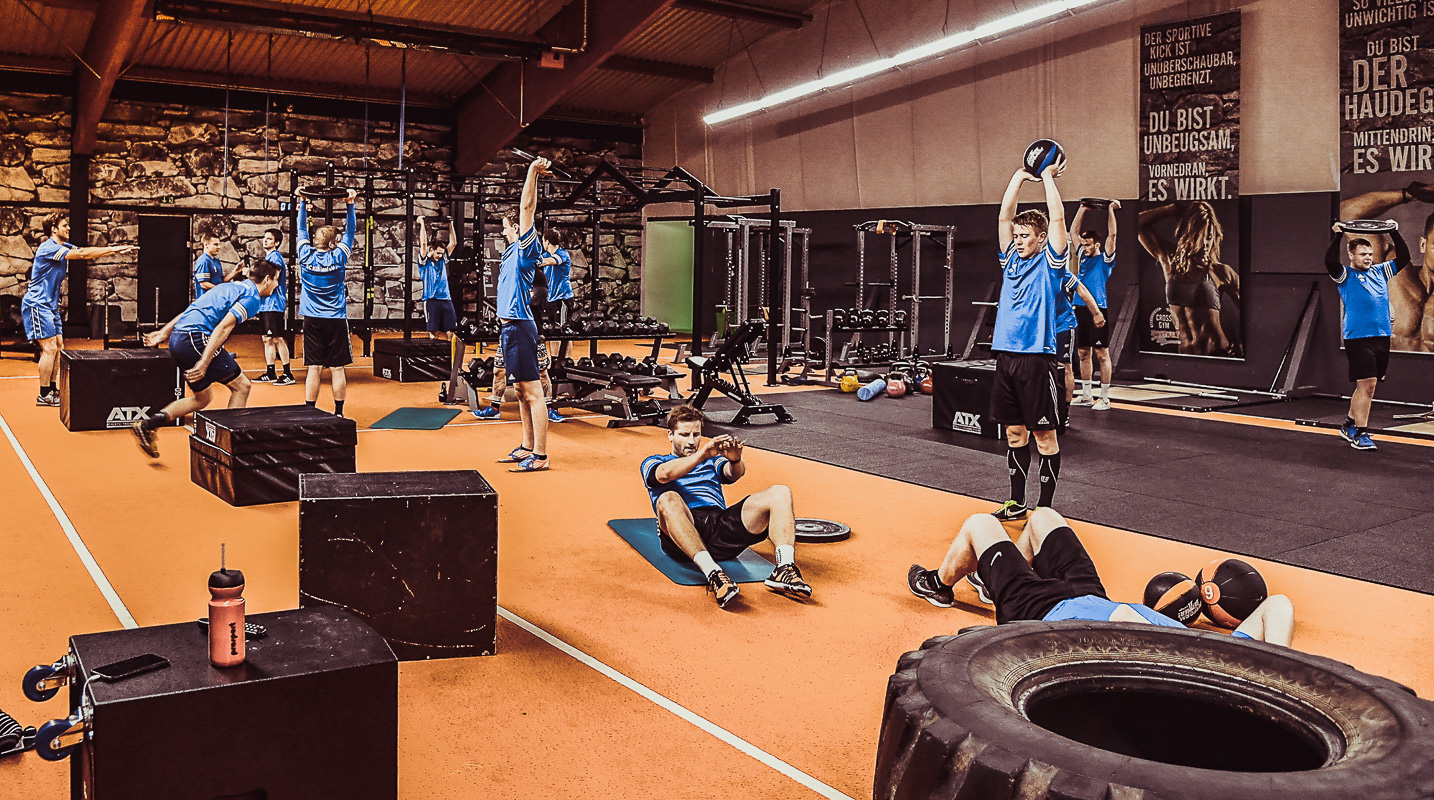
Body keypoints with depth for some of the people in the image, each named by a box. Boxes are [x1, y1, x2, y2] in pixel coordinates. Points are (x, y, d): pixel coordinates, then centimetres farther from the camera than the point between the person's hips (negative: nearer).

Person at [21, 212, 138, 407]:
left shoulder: (64, 247, 11)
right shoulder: (48, 248, -17)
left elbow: (87, 252, 3)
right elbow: (82, 253, -24)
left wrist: (114, 251, -11)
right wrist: (112, 250, -21)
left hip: (50, 305, 10)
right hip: (37, 305, -10)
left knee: (58, 346, 10)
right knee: (49, 348, -11)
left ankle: (52, 390, 18)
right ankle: (44, 395, -6)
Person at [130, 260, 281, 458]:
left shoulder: (232, 286, 23)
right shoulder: (252, 296, -5)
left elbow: (192, 310, 22)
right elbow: (224, 327, -18)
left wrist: (164, 332, 23)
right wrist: (204, 363, -22)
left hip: (177, 338, 9)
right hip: (196, 337, -9)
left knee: (203, 399, 19)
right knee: (241, 385, -1)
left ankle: (147, 424, 15)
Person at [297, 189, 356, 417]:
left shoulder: (306, 255, -1)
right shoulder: (338, 257, -6)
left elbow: (302, 229, 13)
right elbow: (350, 231, 4)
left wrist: (302, 202, 22)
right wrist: (350, 203, 6)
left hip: (312, 320, 2)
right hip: (336, 320, -2)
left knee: (314, 368, 3)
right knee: (337, 368, 2)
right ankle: (339, 413, 5)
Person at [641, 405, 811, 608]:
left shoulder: (712, 461, 33)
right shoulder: (654, 462, 23)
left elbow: (735, 474, 8)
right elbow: (664, 475, -5)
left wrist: (735, 460, -18)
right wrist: (702, 454, -20)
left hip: (720, 522, 3)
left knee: (780, 493, -15)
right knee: (668, 500, -38)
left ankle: (784, 569, -36)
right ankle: (712, 573, -52)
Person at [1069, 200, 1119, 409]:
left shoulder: (1105, 259, 0)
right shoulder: (1083, 255, 15)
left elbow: (1112, 235, -11)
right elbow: (1073, 231, 18)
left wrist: (1111, 209, -8)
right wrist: (1083, 208, 15)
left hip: (1097, 309, -6)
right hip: (1080, 309, 6)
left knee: (1102, 354, -3)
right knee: (1083, 353, 10)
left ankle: (1105, 399, 0)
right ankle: (1086, 396, 17)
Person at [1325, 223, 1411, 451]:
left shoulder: (1380, 272, 15)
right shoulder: (1346, 276, -1)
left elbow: (1403, 258, 16)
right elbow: (1330, 261, -19)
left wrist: (1394, 233, 11)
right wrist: (1338, 235, -19)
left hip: (1382, 337, 6)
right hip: (1358, 338, -6)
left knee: (1367, 386, 11)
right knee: (1367, 385, -10)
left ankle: (1349, 425, 25)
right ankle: (1360, 434, -6)